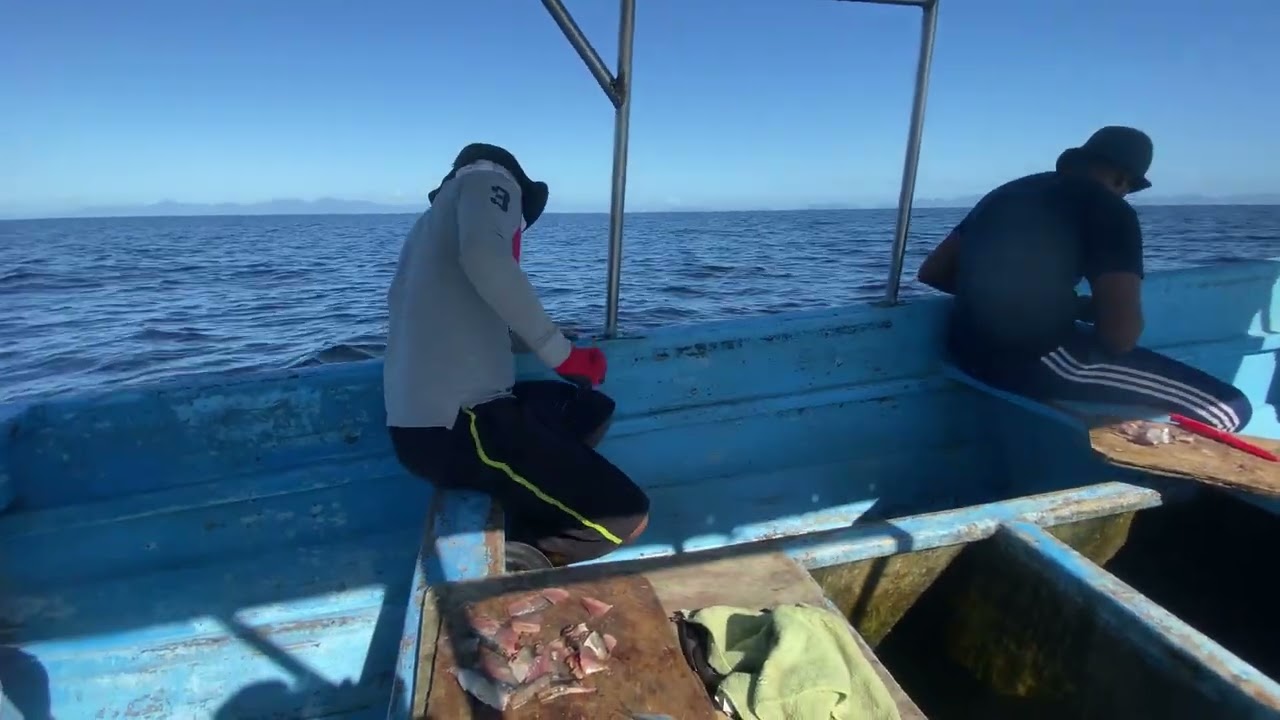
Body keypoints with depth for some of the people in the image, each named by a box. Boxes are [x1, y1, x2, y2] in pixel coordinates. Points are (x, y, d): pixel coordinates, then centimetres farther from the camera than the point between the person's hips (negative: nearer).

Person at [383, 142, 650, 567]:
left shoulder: (429, 224, 28)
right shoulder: (490, 178, 2)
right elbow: (484, 257, -21)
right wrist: (563, 354, -15)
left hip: (423, 422, 10)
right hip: (455, 428, -9)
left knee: (594, 409, 22)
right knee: (627, 517, -10)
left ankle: (532, 532, 9)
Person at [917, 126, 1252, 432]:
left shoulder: (1008, 192, 19)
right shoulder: (1109, 207, 0)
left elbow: (932, 272, 19)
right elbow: (1121, 336, -10)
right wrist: (1085, 307, 12)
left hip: (966, 350, 9)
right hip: (1036, 357, -8)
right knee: (1229, 408, 4)